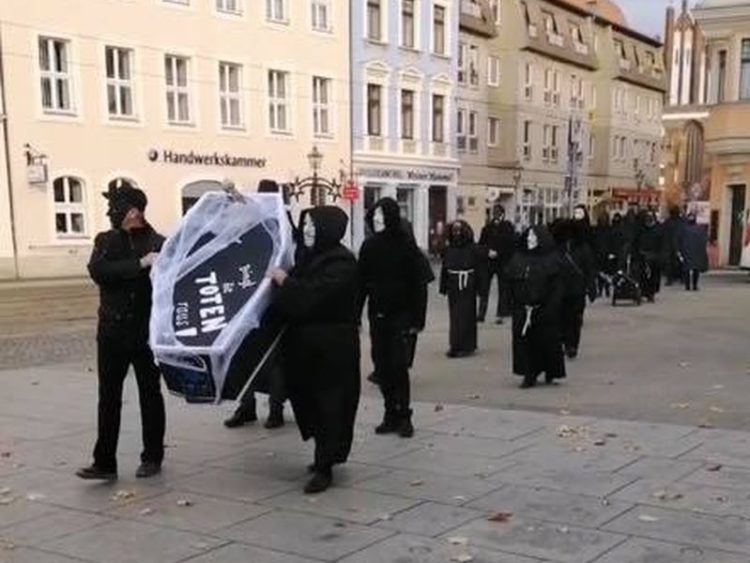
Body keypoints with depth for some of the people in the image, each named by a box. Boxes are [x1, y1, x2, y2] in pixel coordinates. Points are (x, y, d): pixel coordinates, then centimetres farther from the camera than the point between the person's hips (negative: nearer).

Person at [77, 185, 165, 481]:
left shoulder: (158, 243, -2)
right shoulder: (105, 241, 5)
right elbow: (97, 270, -13)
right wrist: (139, 264, -21)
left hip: (147, 332, -2)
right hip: (112, 332, 2)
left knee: (150, 395, 9)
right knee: (108, 398, 2)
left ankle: (152, 457, 20)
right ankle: (104, 462, 6)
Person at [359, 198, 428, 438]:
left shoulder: (407, 245, -8)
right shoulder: (369, 246, 5)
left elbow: (418, 284, -9)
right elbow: (361, 282, 7)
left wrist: (417, 318, -13)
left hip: (400, 315, -5)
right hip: (377, 314, 5)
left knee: (398, 365, -6)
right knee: (382, 366, 6)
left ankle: (403, 416, 4)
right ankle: (391, 414, 15)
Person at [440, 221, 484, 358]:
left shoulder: (472, 248, -4)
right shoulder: (449, 249, 6)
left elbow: (478, 268, -5)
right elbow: (444, 268, 7)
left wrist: (478, 286, -8)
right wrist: (443, 287, 4)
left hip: (467, 286, -4)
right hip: (453, 286, 4)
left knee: (466, 315, -2)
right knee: (454, 315, 6)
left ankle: (466, 346, 3)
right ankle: (455, 345, 14)